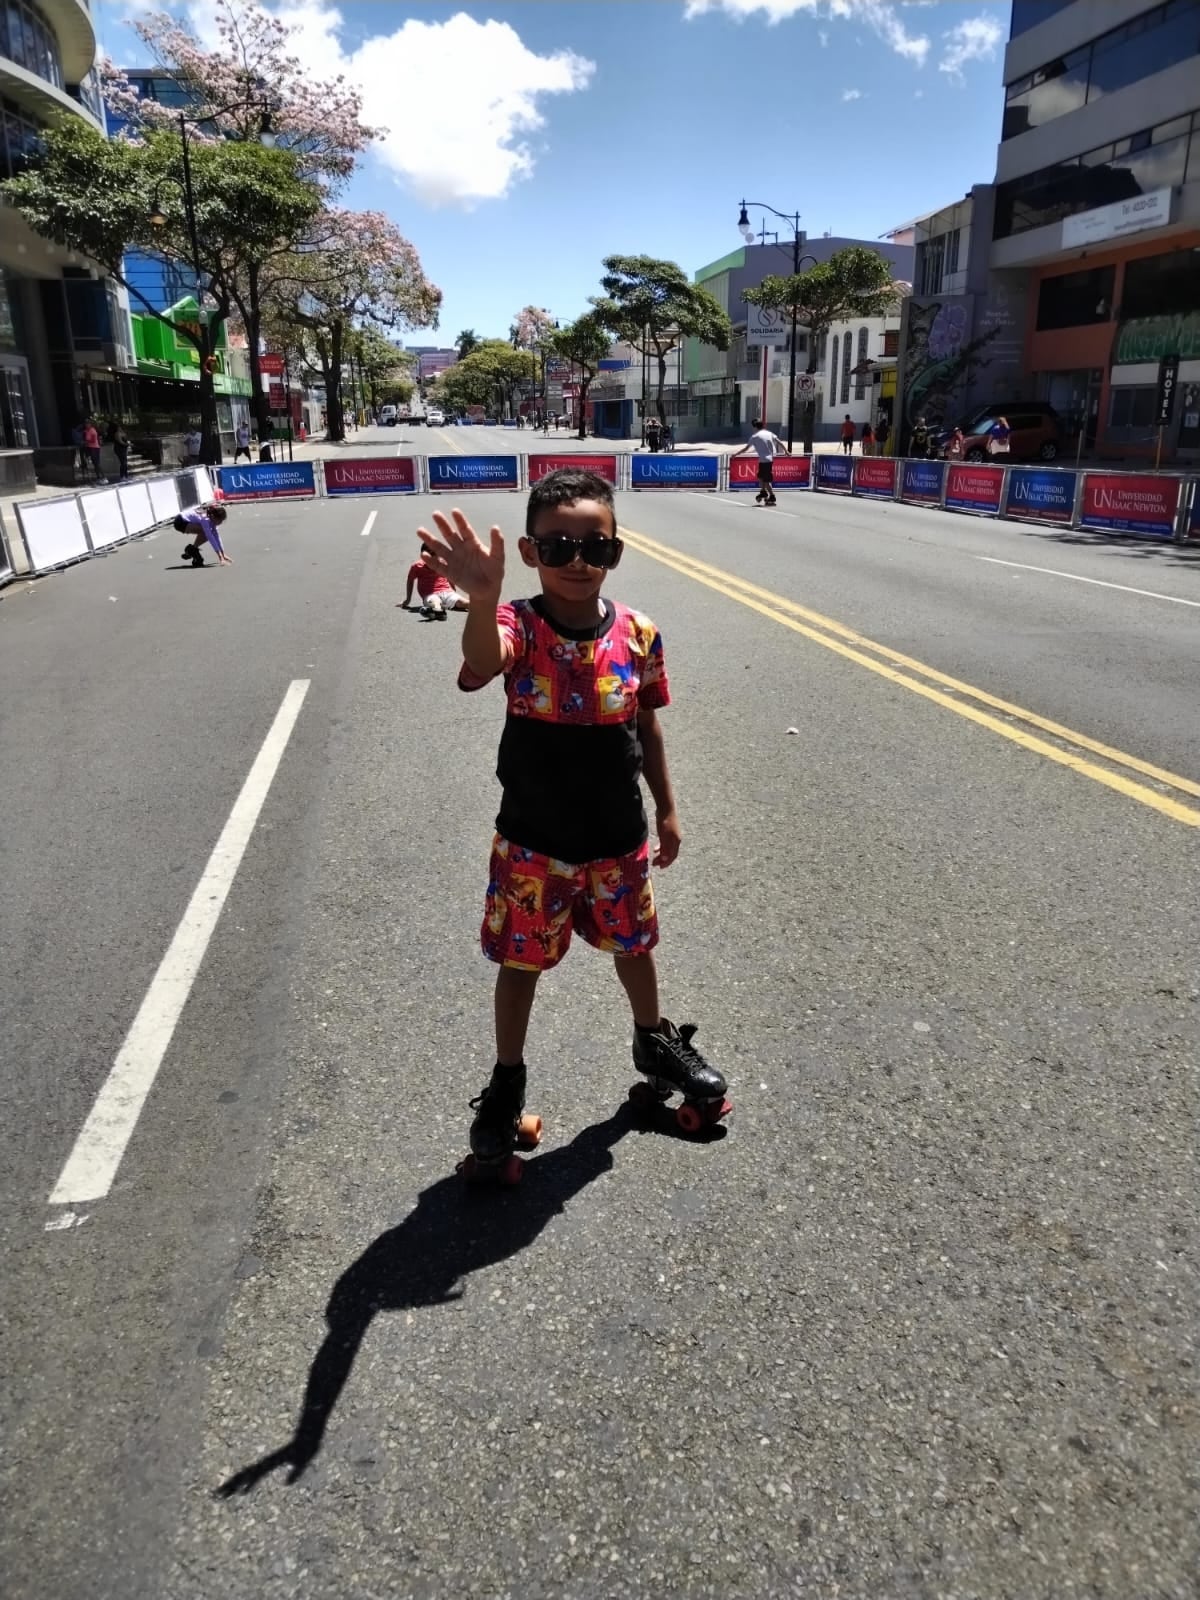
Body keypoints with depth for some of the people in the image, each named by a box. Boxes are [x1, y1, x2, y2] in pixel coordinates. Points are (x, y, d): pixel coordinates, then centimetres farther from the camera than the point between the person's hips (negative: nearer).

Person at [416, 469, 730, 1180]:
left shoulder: (637, 634, -9)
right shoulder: (518, 626, -18)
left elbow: (648, 726, 4)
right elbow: (481, 665, -43)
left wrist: (666, 809, 10)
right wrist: (482, 600, -64)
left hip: (619, 838, 3)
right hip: (532, 843, -2)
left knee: (634, 946, 23)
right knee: (521, 963, 14)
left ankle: (657, 1043, 51)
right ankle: (507, 1087, 35)